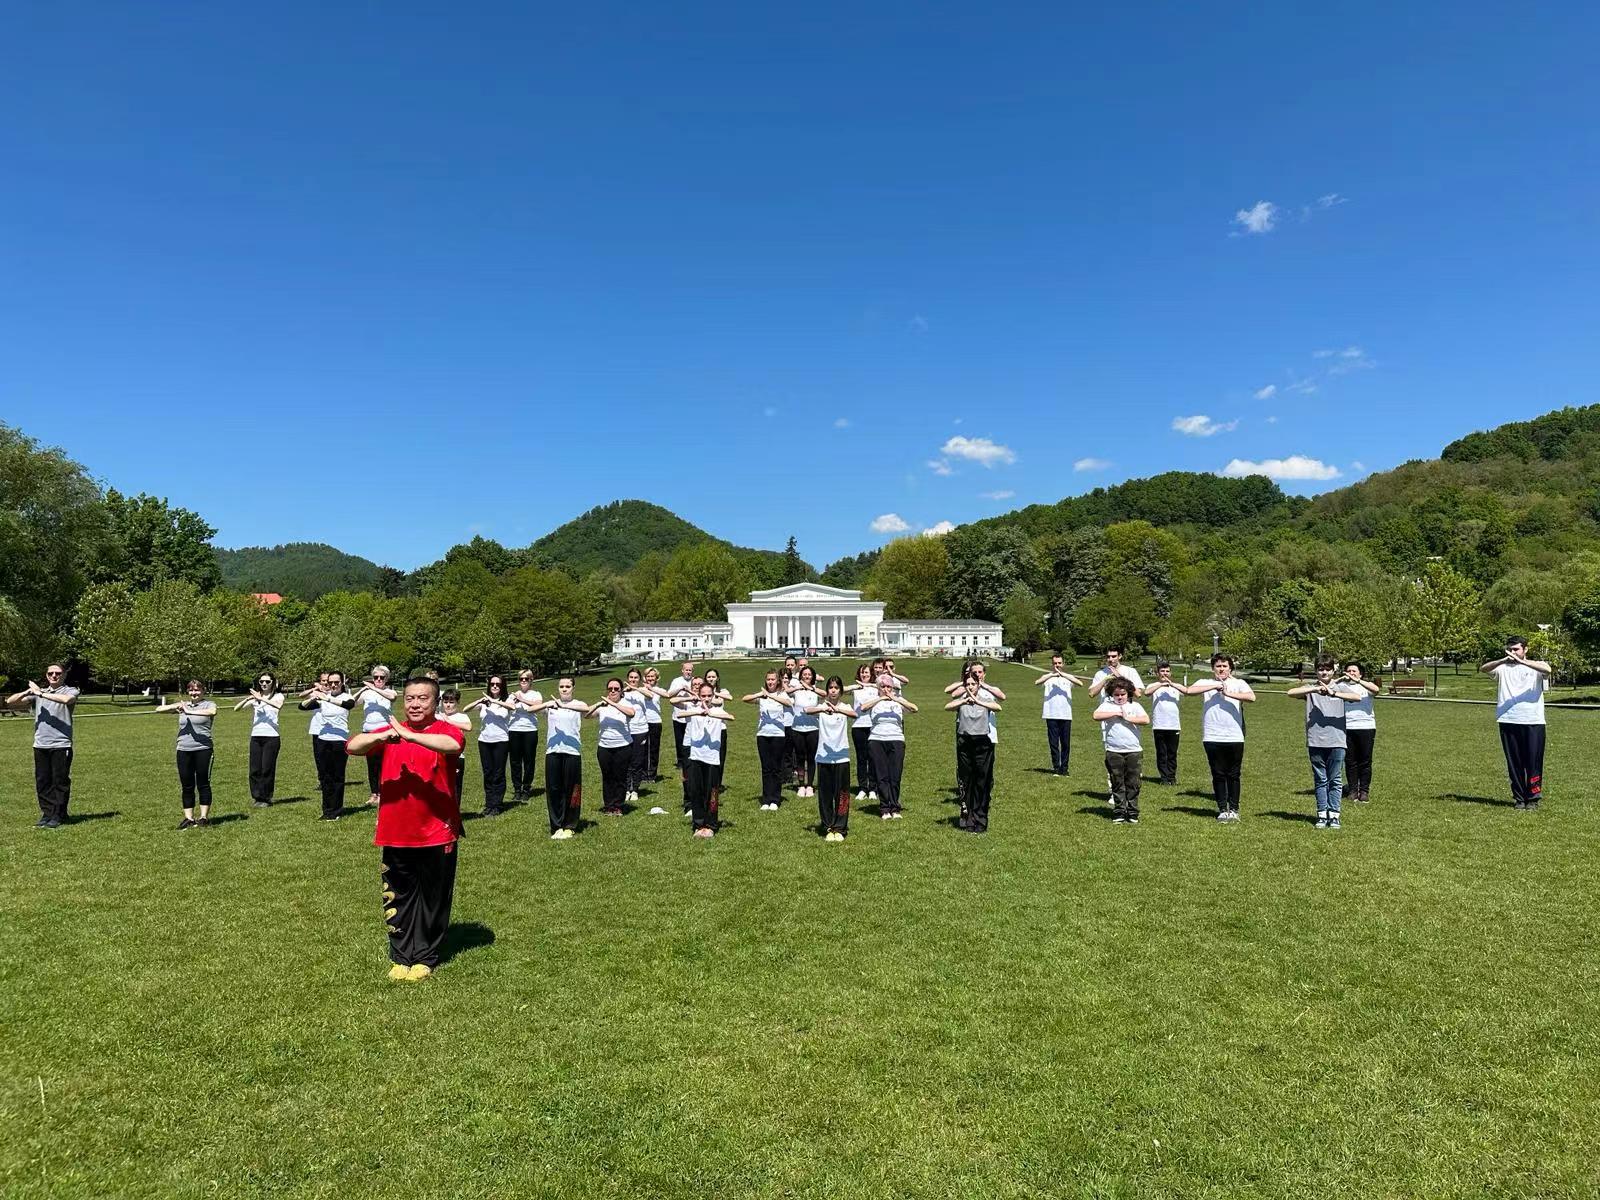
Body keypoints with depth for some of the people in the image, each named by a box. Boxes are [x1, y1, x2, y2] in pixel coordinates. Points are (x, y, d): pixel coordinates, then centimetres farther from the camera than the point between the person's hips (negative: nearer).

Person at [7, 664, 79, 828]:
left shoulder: (70, 691, 2)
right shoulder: (37, 693, 17)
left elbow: (67, 699, -23)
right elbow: (10, 702, 10)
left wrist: (41, 693, -15)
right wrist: (27, 691, -7)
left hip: (61, 745, -5)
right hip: (40, 745, 5)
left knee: (60, 781, -1)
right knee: (42, 782, 7)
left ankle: (58, 816, 6)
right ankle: (47, 814, 16)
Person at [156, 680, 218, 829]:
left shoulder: (208, 705, -1)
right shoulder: (182, 705, 13)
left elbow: (213, 712, -25)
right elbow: (158, 709, 8)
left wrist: (190, 712, -26)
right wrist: (175, 706, -10)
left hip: (202, 749, -4)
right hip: (183, 750, 5)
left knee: (203, 784, 2)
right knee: (187, 786, 8)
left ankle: (204, 817, 10)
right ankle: (189, 818, 15)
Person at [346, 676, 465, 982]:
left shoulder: (446, 730, -7)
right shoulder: (389, 732, 5)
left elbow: (453, 745, -31)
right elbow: (352, 746, -9)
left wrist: (409, 736, -35)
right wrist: (382, 736, -28)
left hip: (437, 834, -3)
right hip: (395, 833, 3)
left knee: (433, 898, 9)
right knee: (398, 897, 13)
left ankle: (426, 958, 24)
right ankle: (401, 957, 27)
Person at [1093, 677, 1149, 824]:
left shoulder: (1134, 705, 6)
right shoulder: (1107, 705, 5)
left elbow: (1146, 720, -10)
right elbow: (1096, 715, -14)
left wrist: (1127, 718, -10)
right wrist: (1115, 713, -13)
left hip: (1134, 751, 0)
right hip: (1114, 752, 0)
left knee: (1132, 784, 5)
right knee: (1117, 784, 5)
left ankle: (1132, 814, 13)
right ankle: (1118, 814, 12)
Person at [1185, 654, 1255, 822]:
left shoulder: (1238, 683, 5)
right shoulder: (1206, 683, 6)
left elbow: (1251, 697, -14)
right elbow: (1188, 691, -13)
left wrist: (1228, 693, -16)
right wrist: (1214, 686, -14)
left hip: (1235, 737, 0)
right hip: (1212, 738, 0)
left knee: (1233, 775, 7)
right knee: (1218, 775, 6)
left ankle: (1234, 809, 19)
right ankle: (1222, 809, 15)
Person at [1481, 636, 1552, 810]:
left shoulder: (1535, 665, 6)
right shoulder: (1502, 667, 11)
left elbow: (1547, 669, -18)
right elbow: (1483, 669, -8)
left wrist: (1520, 661, -28)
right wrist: (1502, 660, -26)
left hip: (1533, 722, -2)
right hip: (1508, 722, 2)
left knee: (1534, 762, 0)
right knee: (1514, 763, 7)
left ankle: (1533, 799, 10)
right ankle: (1519, 798, 16)